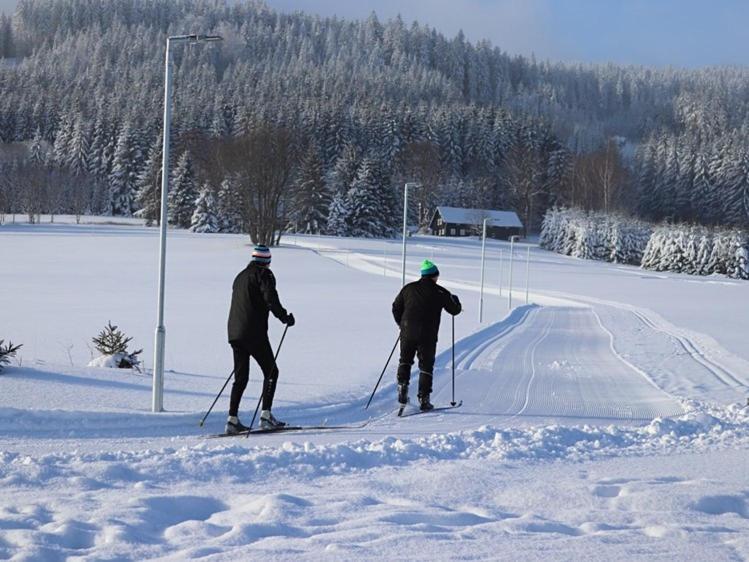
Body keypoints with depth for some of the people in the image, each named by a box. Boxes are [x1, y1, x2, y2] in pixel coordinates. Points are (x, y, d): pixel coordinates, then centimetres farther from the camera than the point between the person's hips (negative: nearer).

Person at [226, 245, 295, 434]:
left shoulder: (241, 276, 20)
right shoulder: (264, 275, -4)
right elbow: (271, 299, -18)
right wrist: (285, 317, -7)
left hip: (234, 333, 7)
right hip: (254, 333, -7)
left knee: (240, 377, 10)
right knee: (271, 372, 3)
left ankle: (232, 419, 3)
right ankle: (266, 415, -6)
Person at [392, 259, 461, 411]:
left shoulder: (409, 288, 7)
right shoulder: (440, 292, -2)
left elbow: (396, 307, 14)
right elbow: (455, 310, 6)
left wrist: (402, 324, 29)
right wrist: (455, 300, 29)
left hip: (407, 334, 2)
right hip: (427, 336, -2)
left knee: (405, 361, 21)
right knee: (426, 366, 8)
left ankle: (402, 389, 6)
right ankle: (423, 400, 5)